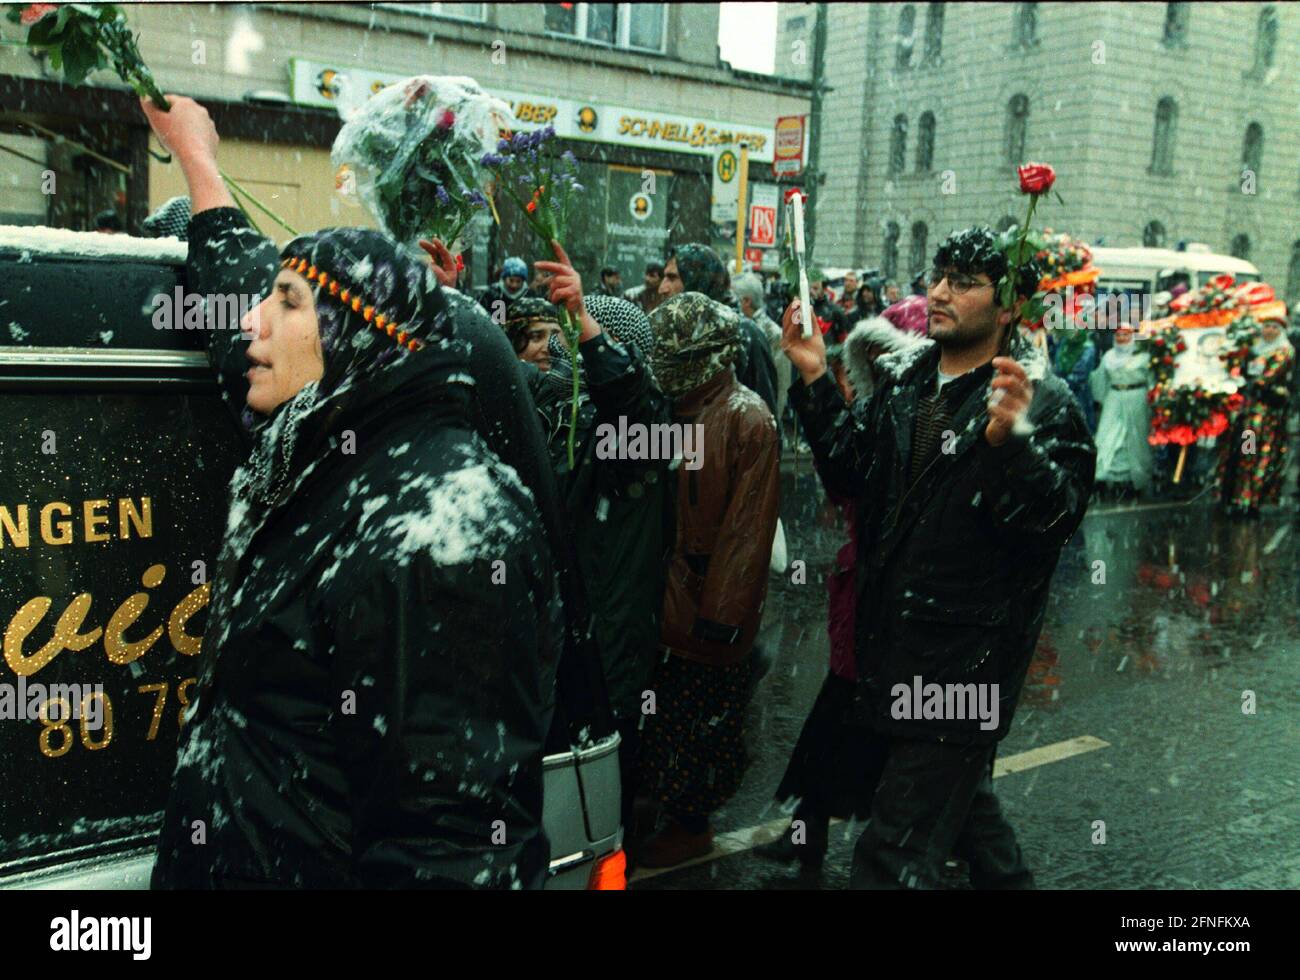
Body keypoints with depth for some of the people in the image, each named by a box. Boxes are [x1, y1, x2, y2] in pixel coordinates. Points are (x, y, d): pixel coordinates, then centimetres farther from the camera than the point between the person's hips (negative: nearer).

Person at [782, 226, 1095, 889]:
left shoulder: (1042, 402, -11)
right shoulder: (904, 379, 8)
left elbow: (1058, 515, -22)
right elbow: (850, 475, 9)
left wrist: (1009, 438, -37)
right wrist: (815, 383, 0)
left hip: (964, 662, -7)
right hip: (891, 637, 7)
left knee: (895, 857, -4)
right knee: (960, 795, 29)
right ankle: (1007, 878, 53)